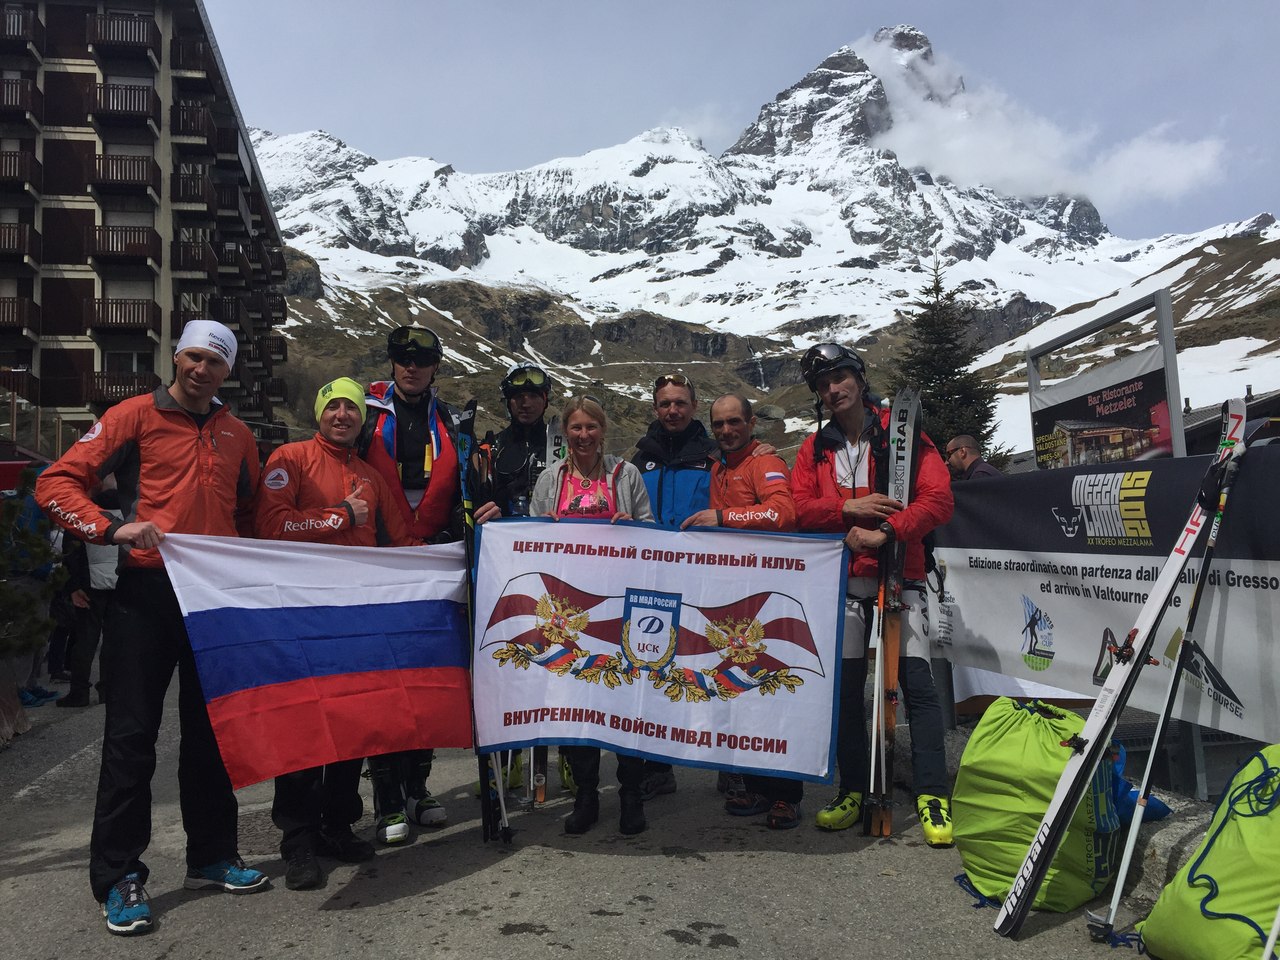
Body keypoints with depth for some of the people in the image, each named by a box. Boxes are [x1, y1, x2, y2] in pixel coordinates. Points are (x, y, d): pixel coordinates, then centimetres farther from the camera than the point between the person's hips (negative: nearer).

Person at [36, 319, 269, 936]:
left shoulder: (237, 435, 13)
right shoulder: (137, 416, -1)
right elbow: (56, 484, -6)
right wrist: (112, 528, -20)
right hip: (147, 591, -4)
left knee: (210, 729, 12)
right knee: (132, 732, -1)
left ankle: (211, 858, 25)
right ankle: (118, 878, 11)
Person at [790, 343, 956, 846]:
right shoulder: (815, 448, 12)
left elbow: (937, 499, -8)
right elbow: (799, 507, 3)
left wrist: (884, 531, -20)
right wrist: (848, 509, -13)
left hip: (900, 579, -3)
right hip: (842, 583, 3)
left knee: (918, 682, -8)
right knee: (845, 686, 6)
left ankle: (932, 797, 0)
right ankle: (852, 792, 17)